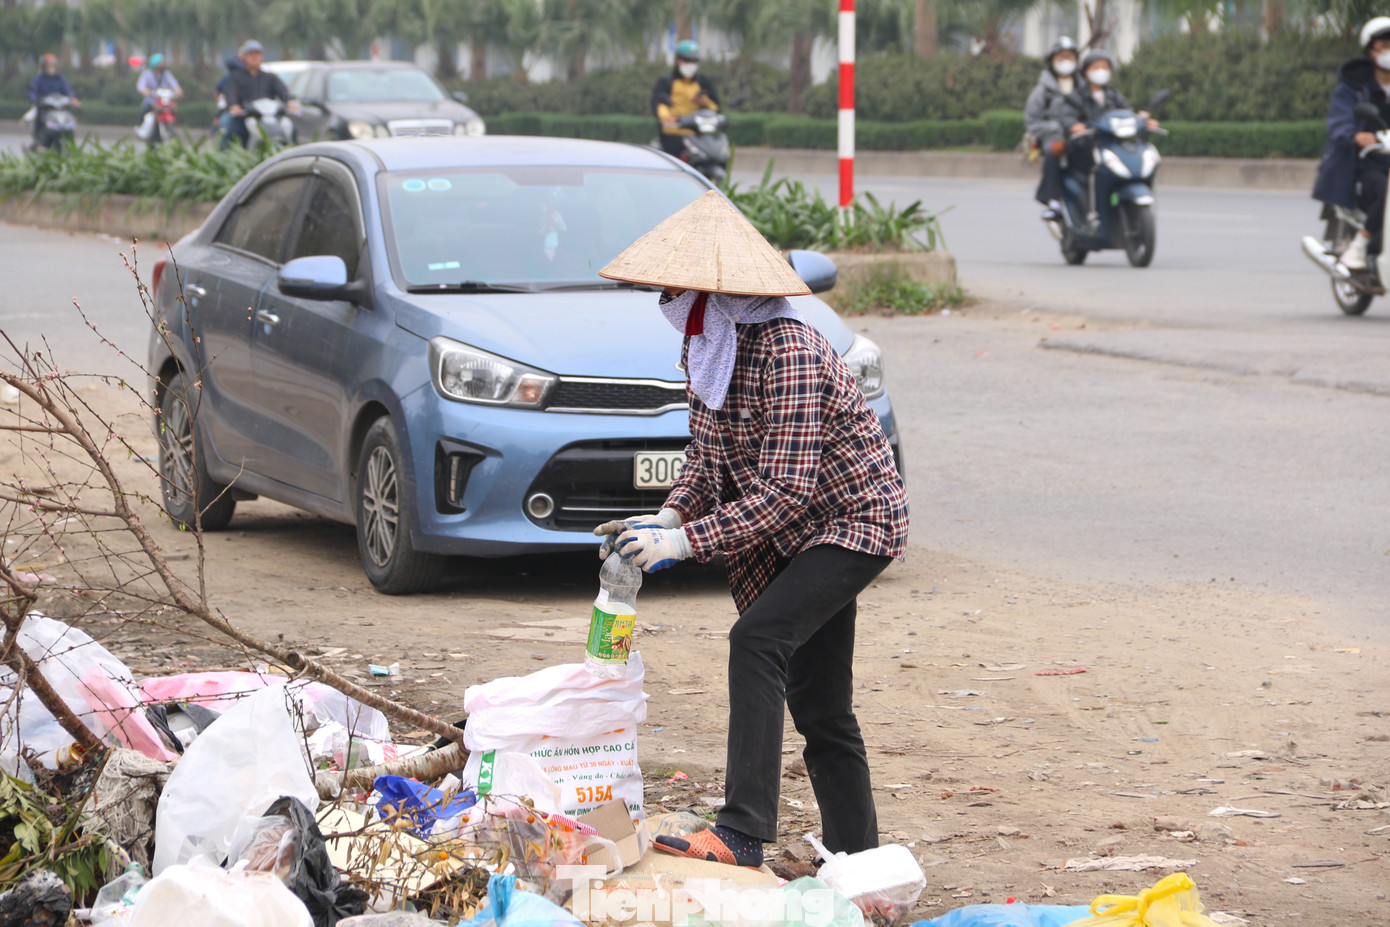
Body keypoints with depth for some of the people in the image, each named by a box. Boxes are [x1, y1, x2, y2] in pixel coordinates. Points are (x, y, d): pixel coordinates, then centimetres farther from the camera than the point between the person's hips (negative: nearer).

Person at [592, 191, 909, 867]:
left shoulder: (787, 354, -27)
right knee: (820, 709, 11)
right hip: (801, 534, 10)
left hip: (855, 519, -10)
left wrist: (685, 541, -32)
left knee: (759, 635, -28)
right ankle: (856, 858, 20)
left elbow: (785, 491, -30)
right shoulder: (707, 348, 1)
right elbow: (706, 455, 11)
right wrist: (669, 516, -7)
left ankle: (742, 836, -34)